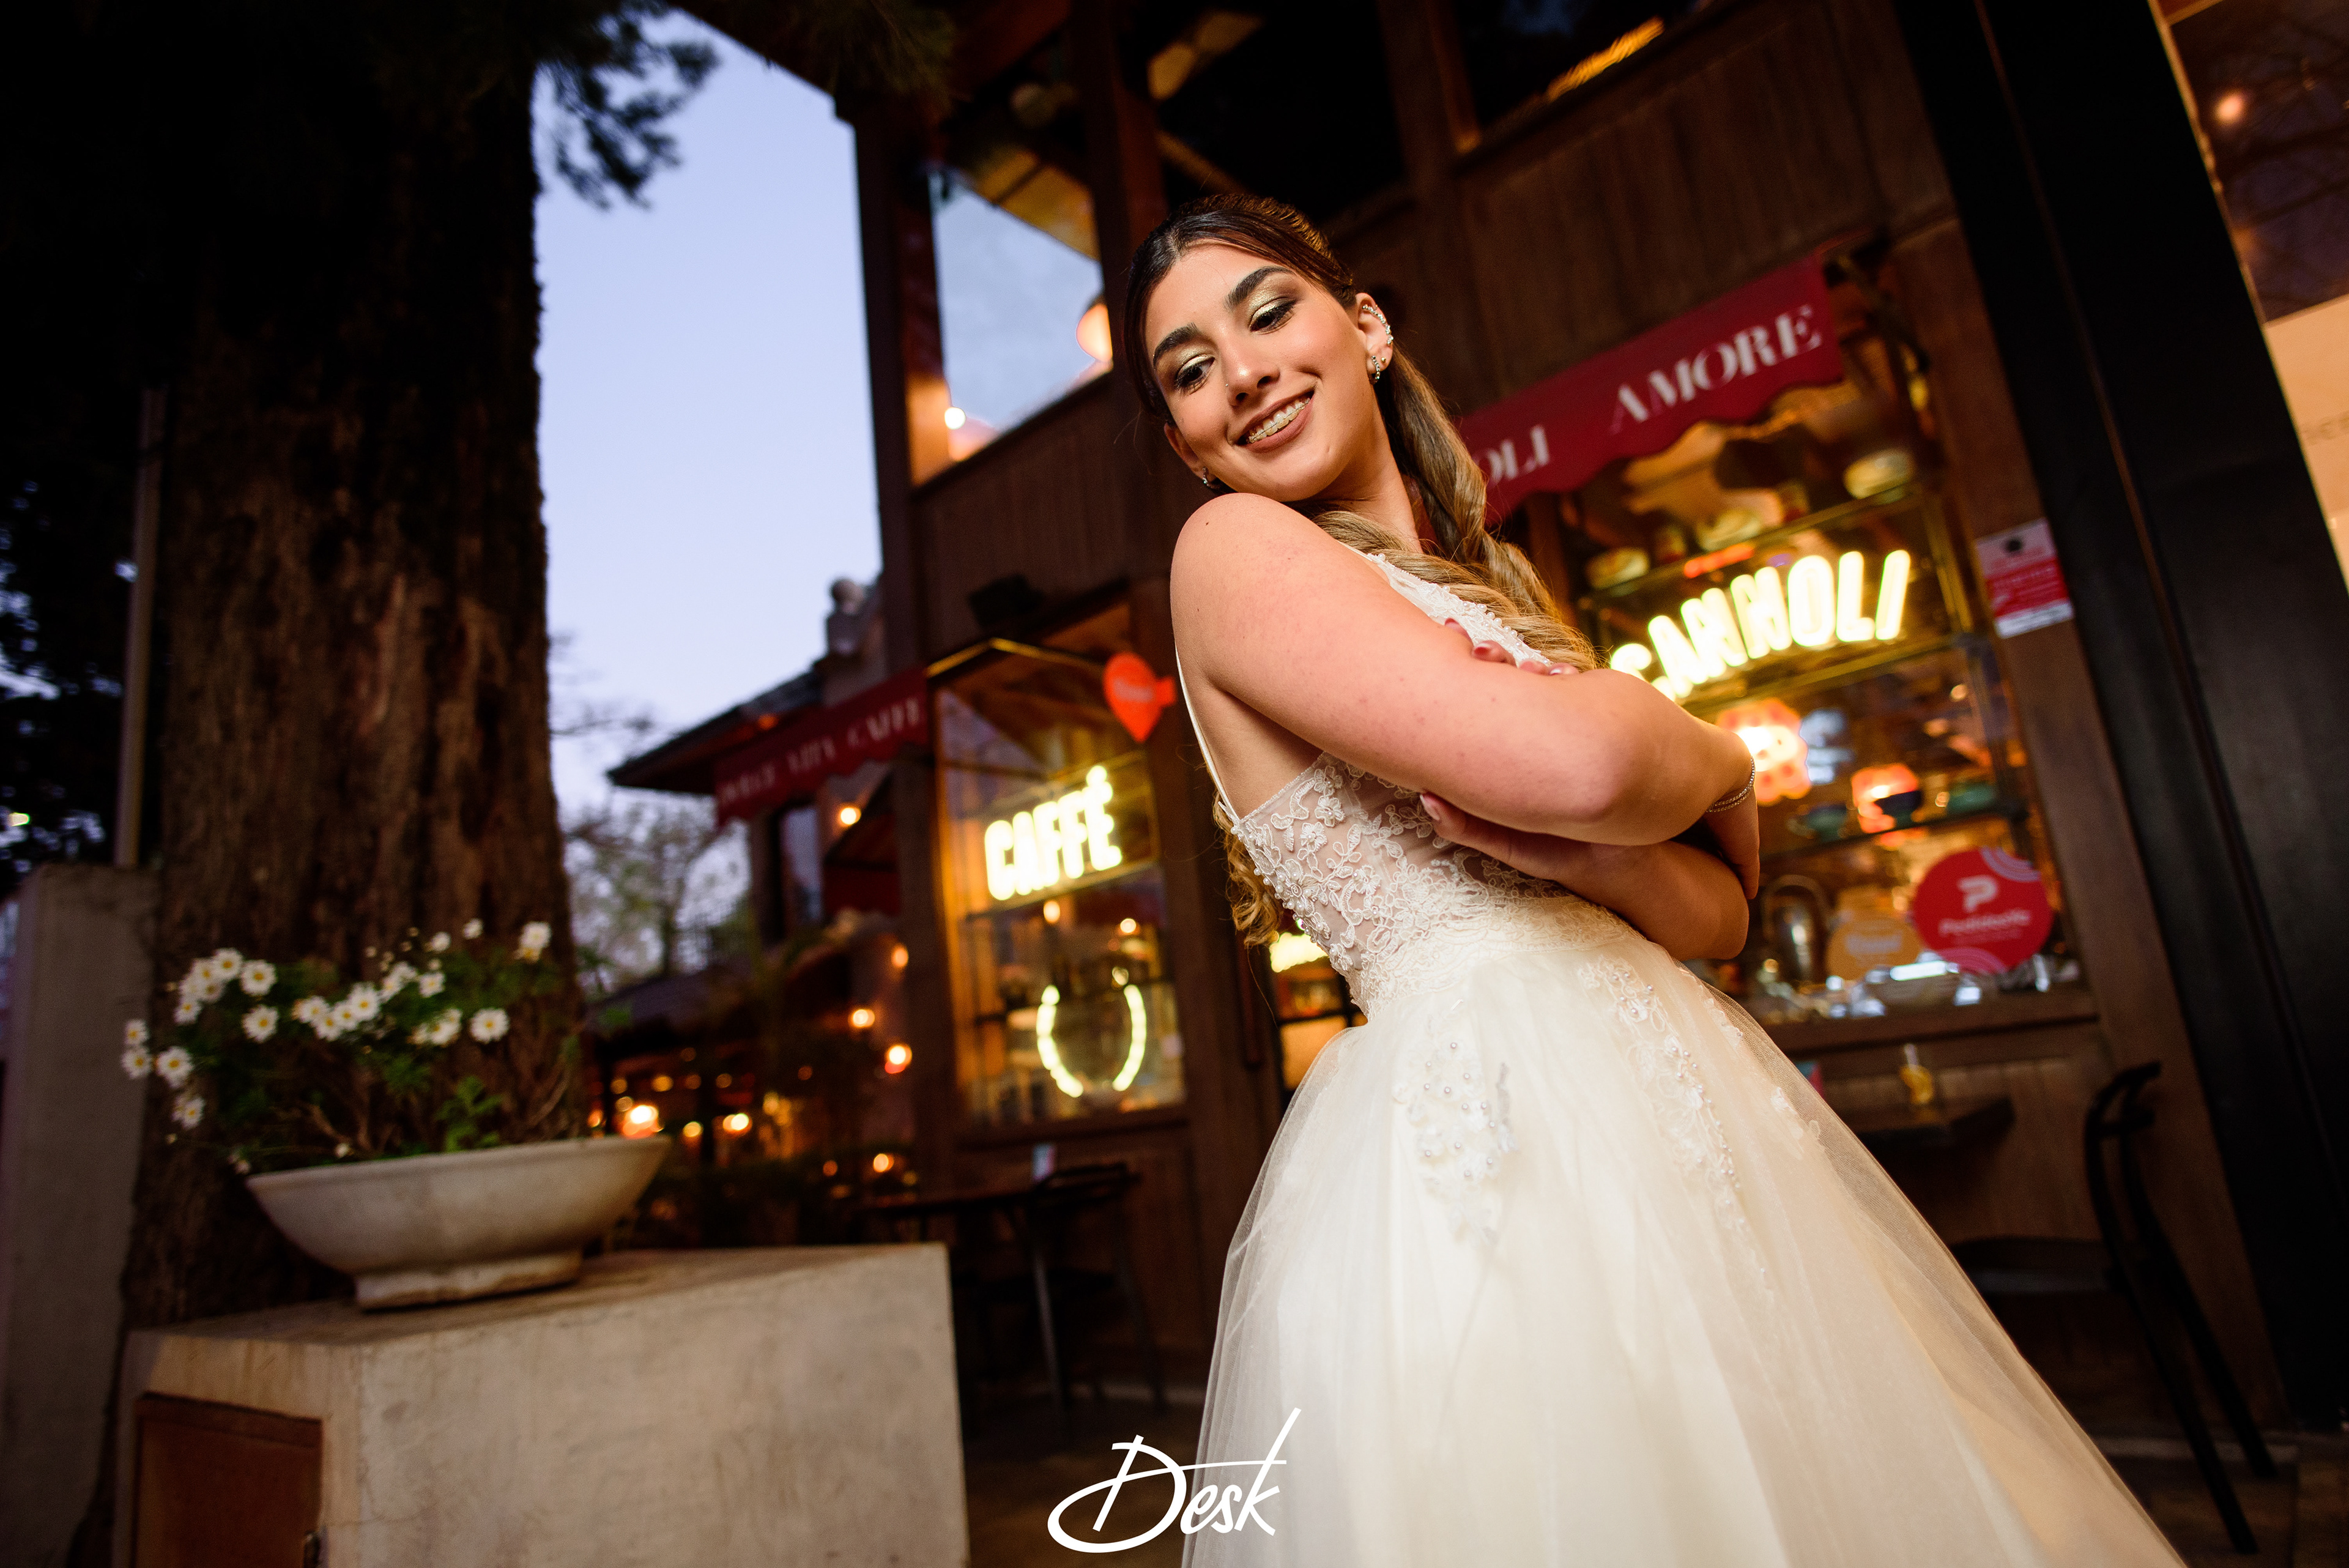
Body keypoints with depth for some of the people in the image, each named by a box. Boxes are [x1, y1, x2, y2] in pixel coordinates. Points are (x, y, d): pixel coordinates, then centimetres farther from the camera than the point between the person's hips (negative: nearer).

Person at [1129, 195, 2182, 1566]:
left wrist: (1554, 847, -12)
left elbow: (1716, 914, 9)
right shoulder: (1233, 548, -5)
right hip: (1489, 1118, -7)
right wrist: (1722, 765, 2)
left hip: (1671, 1090, 7)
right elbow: (1574, 761, -20)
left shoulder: (1494, 581, 17)